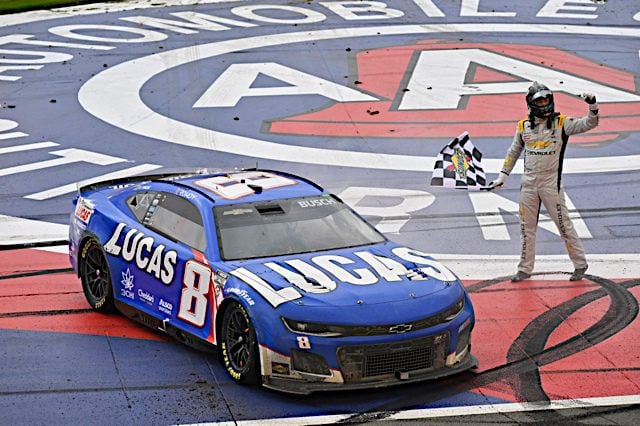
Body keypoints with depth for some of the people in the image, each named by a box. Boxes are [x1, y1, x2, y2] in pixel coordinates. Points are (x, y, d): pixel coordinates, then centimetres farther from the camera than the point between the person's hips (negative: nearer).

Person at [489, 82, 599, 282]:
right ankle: (525, 269, 19)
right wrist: (502, 176, 15)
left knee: (564, 223, 0)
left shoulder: (561, 123, -4)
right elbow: (513, 152, 16)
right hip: (528, 182, 4)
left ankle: (580, 263, 13)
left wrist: (593, 107, -30)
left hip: (551, 182, -4)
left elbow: (588, 124, -13)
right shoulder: (523, 126, 5)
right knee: (527, 226, 9)